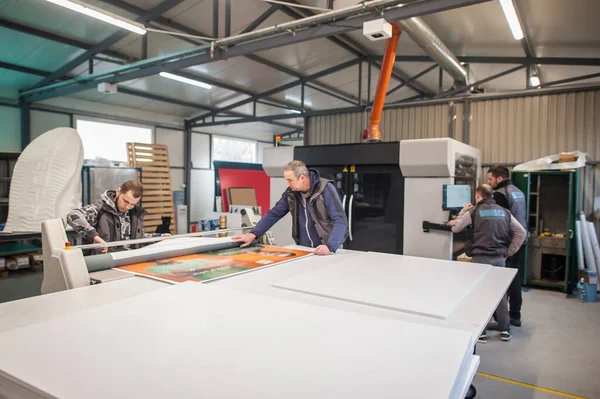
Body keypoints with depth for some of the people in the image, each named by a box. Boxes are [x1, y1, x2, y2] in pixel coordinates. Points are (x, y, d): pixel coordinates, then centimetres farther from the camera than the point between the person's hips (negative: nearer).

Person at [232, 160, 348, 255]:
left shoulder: (326, 189, -16)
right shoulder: (291, 192, 1)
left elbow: (340, 221, -19)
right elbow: (273, 214, 7)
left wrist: (330, 246, -32)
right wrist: (253, 234, -3)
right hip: (303, 250, 4)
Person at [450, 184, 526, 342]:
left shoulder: (473, 212, -3)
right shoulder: (504, 212, 9)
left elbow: (455, 228, 5)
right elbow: (521, 232, 10)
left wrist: (463, 212, 18)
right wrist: (509, 252, 14)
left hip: (480, 258, -4)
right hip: (499, 258, 4)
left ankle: (481, 332, 9)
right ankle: (505, 330, 23)